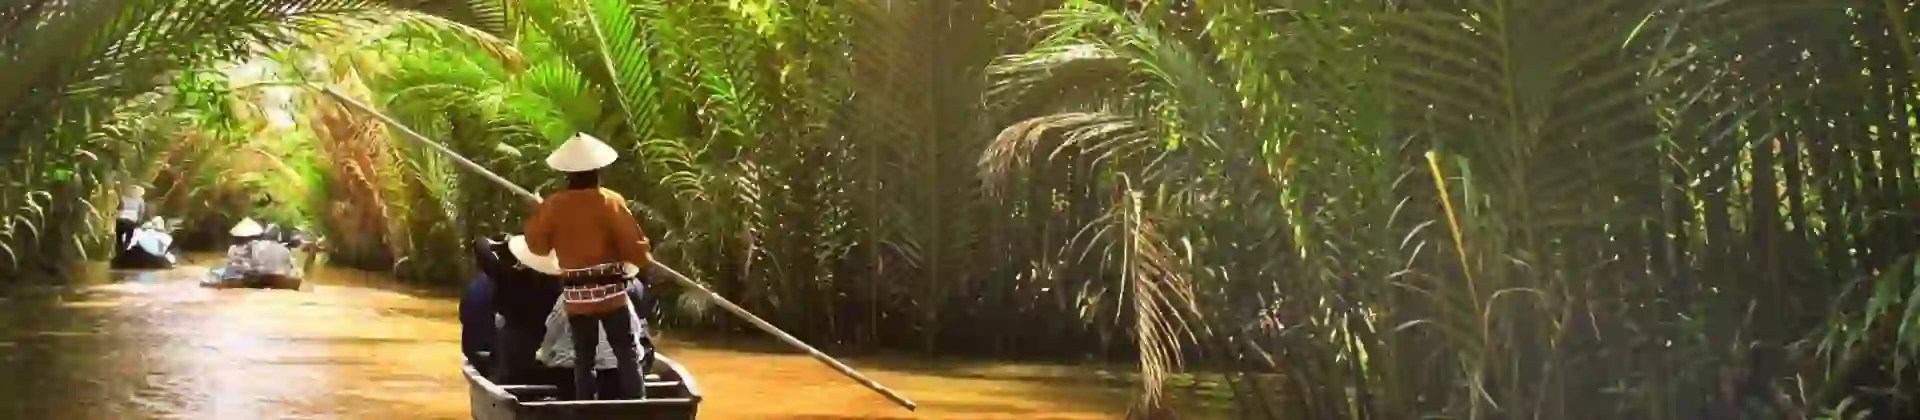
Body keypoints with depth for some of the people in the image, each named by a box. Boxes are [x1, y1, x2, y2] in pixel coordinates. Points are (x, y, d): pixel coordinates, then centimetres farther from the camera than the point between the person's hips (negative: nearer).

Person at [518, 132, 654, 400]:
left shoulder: (553, 205, -1)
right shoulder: (611, 201, -9)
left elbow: (537, 246, 10)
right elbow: (633, 245, -11)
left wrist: (537, 214, 25)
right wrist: (645, 257, 10)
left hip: (575, 295, 2)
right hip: (611, 291, -2)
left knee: (584, 358, 9)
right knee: (627, 353, 4)